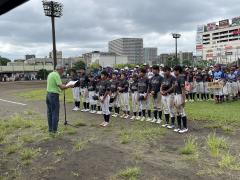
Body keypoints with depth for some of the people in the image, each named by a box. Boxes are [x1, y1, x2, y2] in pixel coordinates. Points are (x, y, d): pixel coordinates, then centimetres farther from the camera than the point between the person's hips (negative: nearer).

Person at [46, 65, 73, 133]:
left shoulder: (50, 74, 14)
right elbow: (61, 87, -21)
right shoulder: (56, 75, -14)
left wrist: (62, 85, 21)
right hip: (54, 95, -9)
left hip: (48, 94, 9)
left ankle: (50, 129, 21)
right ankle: (54, 130, 1)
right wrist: (69, 86, -7)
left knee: (49, 113, 13)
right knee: (55, 114, -3)